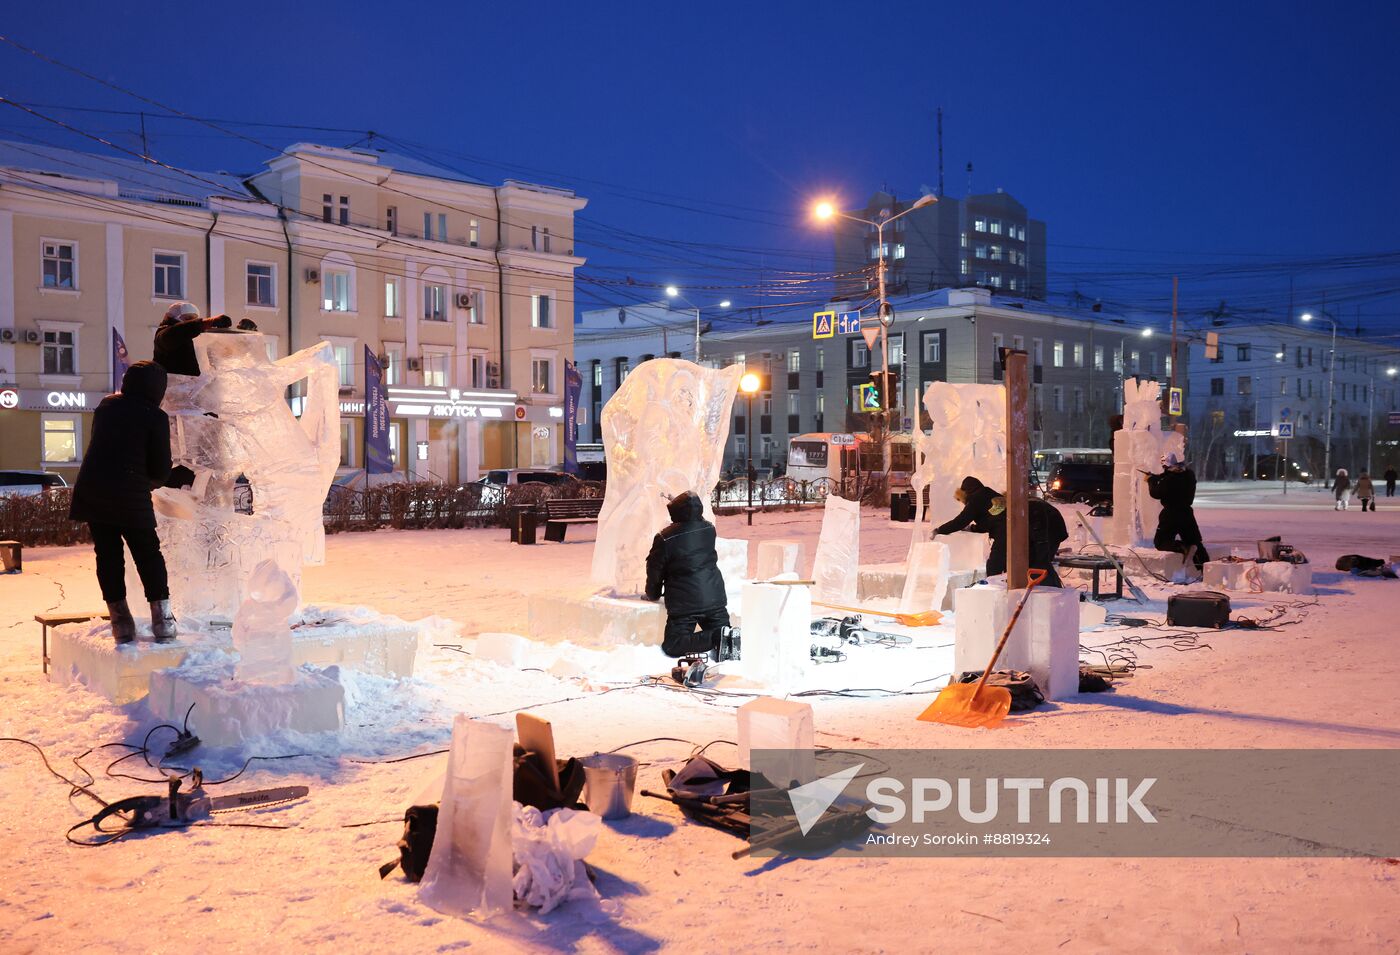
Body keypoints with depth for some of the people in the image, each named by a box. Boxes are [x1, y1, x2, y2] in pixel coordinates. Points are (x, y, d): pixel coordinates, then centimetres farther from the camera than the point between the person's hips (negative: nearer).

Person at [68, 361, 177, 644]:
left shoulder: (107, 405, 9)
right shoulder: (156, 417, -6)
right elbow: (161, 468, -4)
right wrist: (149, 481, 16)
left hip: (90, 490, 4)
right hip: (130, 494, -4)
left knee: (107, 554, 9)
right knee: (148, 555, 7)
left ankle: (121, 623, 10)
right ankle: (162, 619, 6)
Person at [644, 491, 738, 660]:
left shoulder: (665, 538, -11)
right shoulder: (708, 529, 2)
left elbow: (655, 570, 0)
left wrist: (652, 594, 19)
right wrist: (677, 502, 39)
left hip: (684, 603, -5)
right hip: (715, 598, 5)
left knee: (672, 645, 0)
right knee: (720, 628, 20)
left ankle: (716, 637, -20)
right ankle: (730, 636, -16)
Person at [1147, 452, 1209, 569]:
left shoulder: (1168, 479, -21)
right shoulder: (1190, 474, 0)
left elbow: (1155, 493, -9)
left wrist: (1151, 480, 8)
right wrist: (1155, 477, 19)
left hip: (1171, 516, -6)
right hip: (1187, 514, 6)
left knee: (1159, 542, 6)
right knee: (1196, 543, 14)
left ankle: (1182, 547, -21)